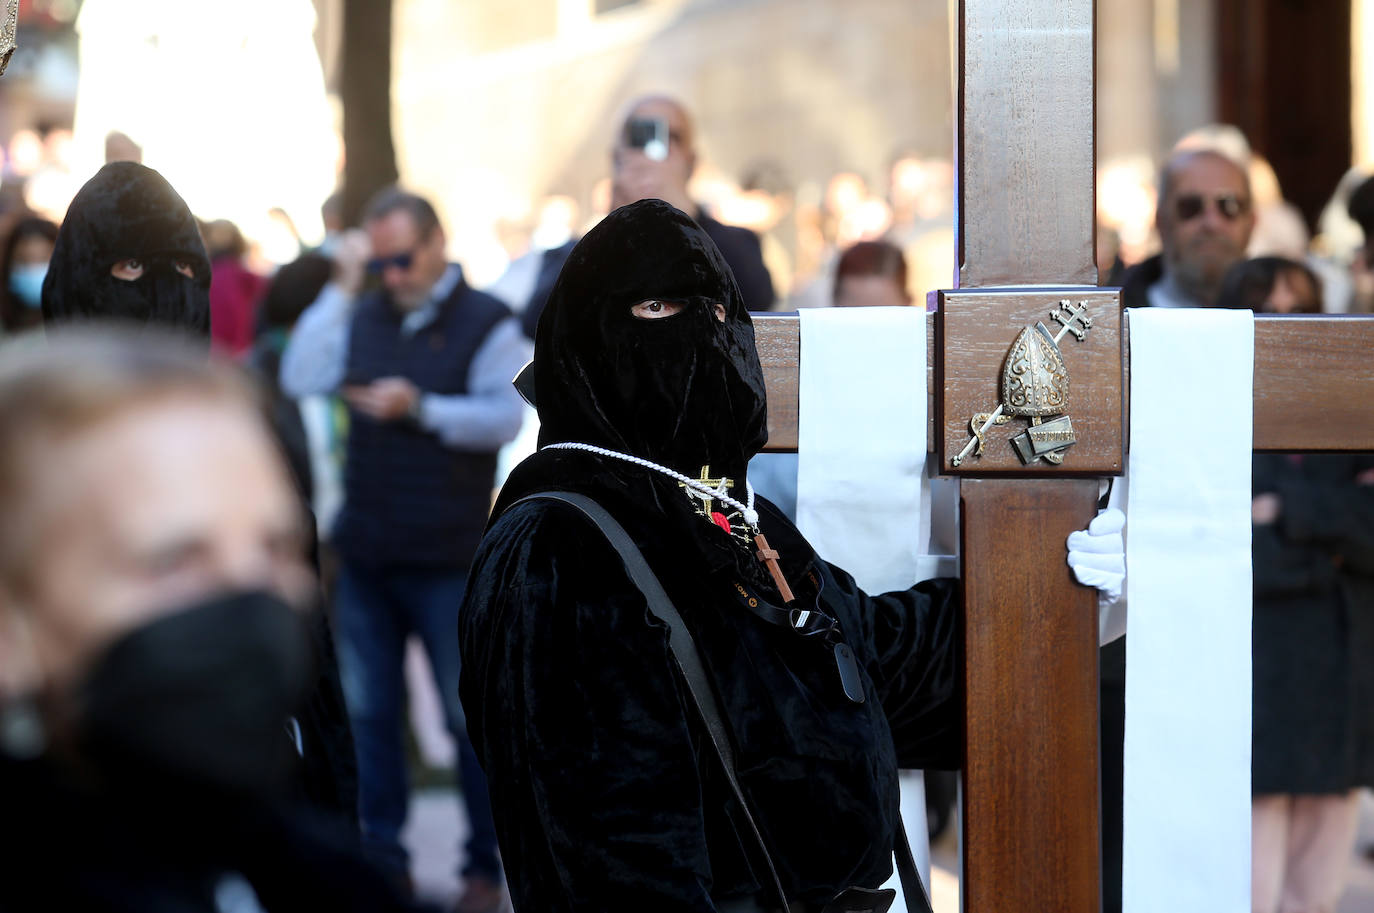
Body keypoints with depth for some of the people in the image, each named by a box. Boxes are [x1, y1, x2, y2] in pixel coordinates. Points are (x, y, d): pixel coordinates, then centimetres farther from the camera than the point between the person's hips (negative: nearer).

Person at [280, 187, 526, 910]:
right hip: (364, 552, 5)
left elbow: (506, 417, -14)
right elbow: (299, 380, -3)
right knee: (367, 710, 10)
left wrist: (420, 408, -22)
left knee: (468, 714, 3)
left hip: (447, 557, -5)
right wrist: (342, 287, -5)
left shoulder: (487, 323, -4)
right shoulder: (362, 318, 9)